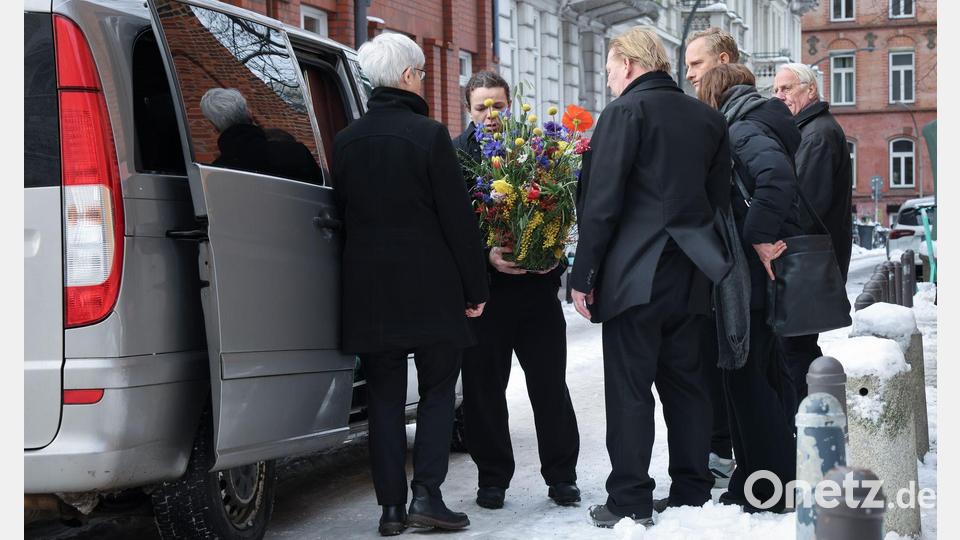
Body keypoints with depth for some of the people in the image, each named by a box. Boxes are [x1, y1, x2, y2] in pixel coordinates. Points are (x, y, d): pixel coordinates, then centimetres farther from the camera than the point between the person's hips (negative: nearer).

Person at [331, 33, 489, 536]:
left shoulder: (346, 141, 6)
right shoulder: (428, 134, -9)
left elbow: (342, 215, 11)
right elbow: (458, 218, -9)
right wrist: (475, 286, -2)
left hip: (368, 289, 4)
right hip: (429, 287, -4)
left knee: (385, 397, 9)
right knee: (437, 391, 8)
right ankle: (426, 495, -1)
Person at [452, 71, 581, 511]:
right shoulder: (456, 153, 0)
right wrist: (485, 254, -18)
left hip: (538, 286, 1)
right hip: (485, 288, -1)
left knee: (550, 385, 6)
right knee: (484, 387, 7)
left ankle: (561, 476, 18)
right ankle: (492, 478, 21)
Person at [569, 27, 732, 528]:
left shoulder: (625, 111, -8)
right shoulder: (708, 118, 12)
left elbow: (601, 203, -13)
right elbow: (720, 199, 16)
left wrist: (582, 275, -9)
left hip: (635, 274, -7)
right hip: (691, 274, 7)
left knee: (629, 388, -2)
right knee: (684, 380, 13)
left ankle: (630, 501, 0)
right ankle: (692, 492, 17)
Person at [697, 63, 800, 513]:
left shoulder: (742, 129, -13)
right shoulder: (771, 122, 16)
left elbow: (776, 174, -31)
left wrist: (758, 236, -24)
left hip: (756, 272, -10)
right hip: (775, 271, 10)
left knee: (745, 375, -4)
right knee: (770, 371, 16)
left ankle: (767, 487, 0)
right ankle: (783, 473, 25)